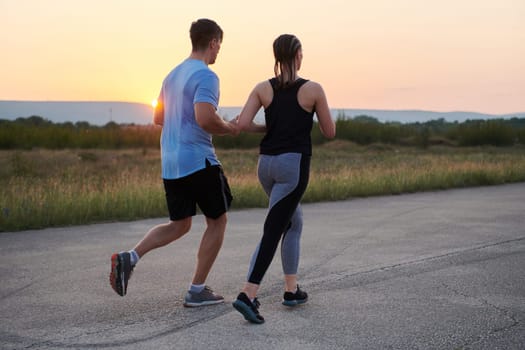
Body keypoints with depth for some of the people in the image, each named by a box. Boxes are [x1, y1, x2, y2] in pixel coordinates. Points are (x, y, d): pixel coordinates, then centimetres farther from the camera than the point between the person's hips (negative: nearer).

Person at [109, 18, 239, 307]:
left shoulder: (172, 75, 15)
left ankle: (130, 258, -2)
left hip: (170, 164, 8)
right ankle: (197, 290, 10)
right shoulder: (205, 76, -12)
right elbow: (205, 119, -25)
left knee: (179, 225, 17)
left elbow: (158, 118, 21)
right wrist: (228, 129, -7)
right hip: (199, 162, -8)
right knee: (217, 221, 9)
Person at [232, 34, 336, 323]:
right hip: (294, 164, -5)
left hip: (267, 163, 5)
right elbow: (330, 132, 3)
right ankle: (247, 295, -19)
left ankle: (292, 290, 24)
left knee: (294, 223, 23)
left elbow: (243, 124, -6)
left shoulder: (263, 88, 4)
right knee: (272, 231, -9)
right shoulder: (313, 89, -4)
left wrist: (269, 128, 12)